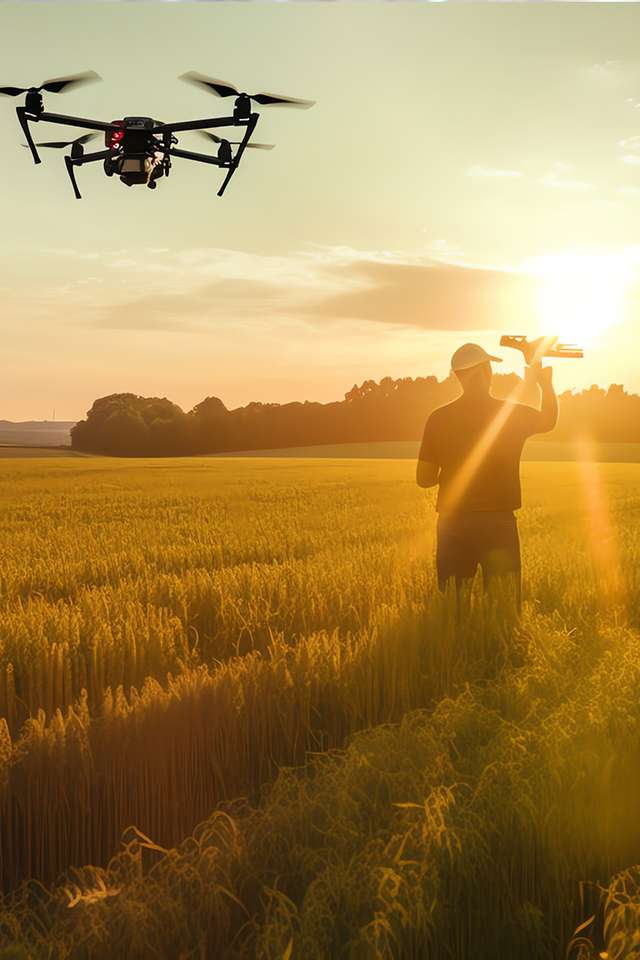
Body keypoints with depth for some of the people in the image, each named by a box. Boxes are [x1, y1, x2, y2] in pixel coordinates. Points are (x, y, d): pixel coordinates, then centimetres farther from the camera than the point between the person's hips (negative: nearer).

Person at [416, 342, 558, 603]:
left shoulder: (439, 419, -4)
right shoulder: (512, 414, -5)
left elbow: (424, 479, 1)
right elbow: (549, 420, 18)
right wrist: (545, 381, 29)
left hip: (453, 525, 1)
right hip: (499, 523, -1)